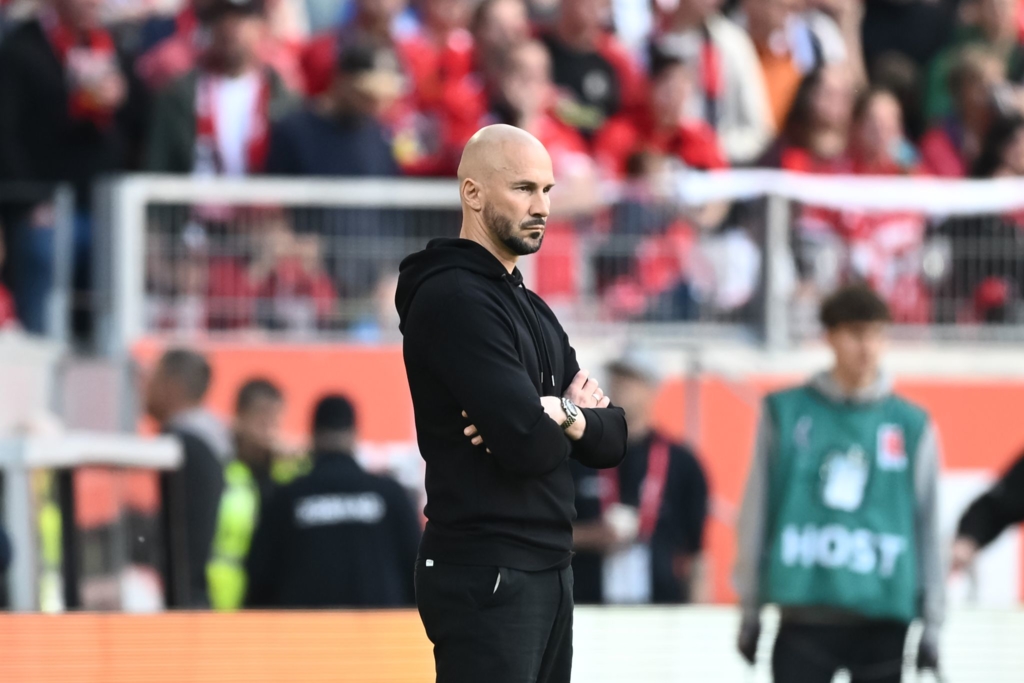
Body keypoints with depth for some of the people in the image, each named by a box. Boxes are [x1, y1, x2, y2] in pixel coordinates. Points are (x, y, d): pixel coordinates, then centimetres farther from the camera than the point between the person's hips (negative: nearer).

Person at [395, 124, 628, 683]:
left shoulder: (530, 307, 17)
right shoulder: (453, 299, -13)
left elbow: (612, 440, 12)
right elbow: (530, 445, -22)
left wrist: (562, 419, -9)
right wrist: (570, 417, -1)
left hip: (547, 572, 9)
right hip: (486, 578, -9)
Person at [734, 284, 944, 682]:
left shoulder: (912, 425, 5)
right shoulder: (785, 413, 4)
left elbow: (927, 527, 7)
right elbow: (755, 513, 7)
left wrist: (931, 625, 4)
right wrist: (749, 610, 7)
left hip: (882, 623, 1)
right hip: (804, 621, -1)